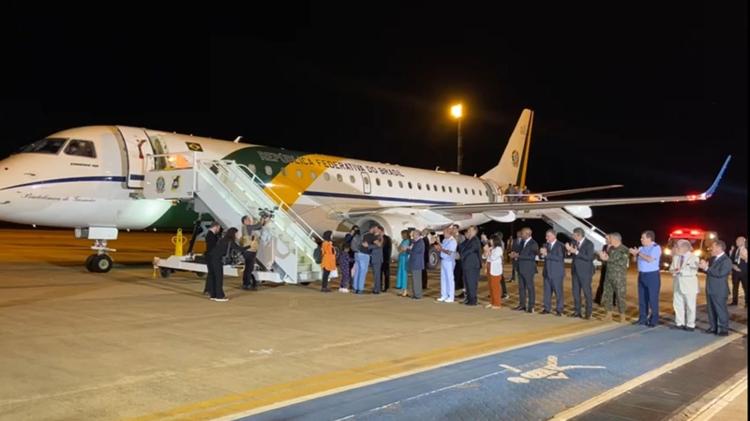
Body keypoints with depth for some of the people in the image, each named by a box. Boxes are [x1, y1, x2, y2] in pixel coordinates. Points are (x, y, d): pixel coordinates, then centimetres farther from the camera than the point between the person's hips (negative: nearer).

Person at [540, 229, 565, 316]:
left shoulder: (560, 245, -9)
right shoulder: (546, 245, 12)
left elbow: (559, 258, -20)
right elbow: (542, 256, 10)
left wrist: (547, 254, -23)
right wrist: (542, 253, -13)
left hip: (557, 273, -6)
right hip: (547, 272, 6)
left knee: (558, 291, -1)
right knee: (547, 291, 7)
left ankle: (559, 310, 5)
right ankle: (547, 308, 14)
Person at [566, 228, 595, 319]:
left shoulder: (589, 244, -12)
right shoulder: (574, 242, 4)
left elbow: (589, 257, -21)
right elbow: (570, 255, 8)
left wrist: (576, 252, -27)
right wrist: (569, 250, -13)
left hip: (585, 272, -6)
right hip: (575, 271, 6)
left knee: (587, 292, 1)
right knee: (575, 292, 9)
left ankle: (588, 313, 9)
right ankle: (577, 311, 18)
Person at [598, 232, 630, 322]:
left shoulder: (624, 250, -8)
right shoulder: (610, 249, 10)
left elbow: (622, 262, -20)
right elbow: (606, 259, 11)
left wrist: (608, 259, -19)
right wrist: (603, 257, -11)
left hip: (619, 277, -6)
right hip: (608, 275, 6)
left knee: (620, 296, -1)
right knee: (607, 295, 7)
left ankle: (622, 317, 8)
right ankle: (609, 315, 17)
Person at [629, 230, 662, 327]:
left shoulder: (656, 247, -9)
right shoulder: (641, 248, 11)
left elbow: (650, 259, -22)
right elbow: (636, 260, 15)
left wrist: (639, 253, -13)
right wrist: (635, 254, -4)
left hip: (652, 275, -7)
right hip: (642, 275, 7)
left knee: (653, 298, -3)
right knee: (642, 298, 9)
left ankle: (654, 320, 3)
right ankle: (643, 319, 16)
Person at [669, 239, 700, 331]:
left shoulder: (693, 257, -8)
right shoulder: (675, 257, 11)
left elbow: (692, 271, -18)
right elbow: (672, 268, 10)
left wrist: (680, 271, -21)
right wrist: (674, 271, -13)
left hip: (689, 285, -6)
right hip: (678, 284, 6)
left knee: (690, 306, 3)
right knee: (677, 304, 9)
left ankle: (690, 325, 11)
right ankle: (679, 323, 18)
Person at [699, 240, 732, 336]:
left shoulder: (726, 260, -14)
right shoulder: (713, 259, 12)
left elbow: (720, 273, -24)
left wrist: (707, 268, -23)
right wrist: (703, 267, -1)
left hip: (719, 291, -8)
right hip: (710, 289, 8)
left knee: (721, 310, 0)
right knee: (711, 310, 13)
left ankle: (724, 329, 8)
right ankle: (713, 327, 22)